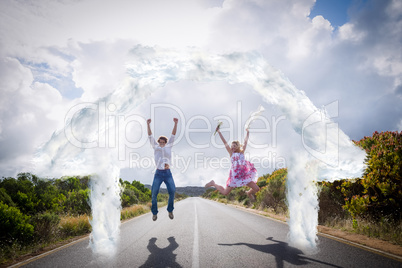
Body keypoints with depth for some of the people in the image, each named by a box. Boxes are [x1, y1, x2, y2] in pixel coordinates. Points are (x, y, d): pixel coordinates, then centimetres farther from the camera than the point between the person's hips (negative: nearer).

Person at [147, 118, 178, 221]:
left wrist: (175, 123, -7)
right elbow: (150, 136, 1)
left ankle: (170, 210, 6)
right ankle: (154, 212, 8)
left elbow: (173, 135, 3)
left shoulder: (168, 146, 10)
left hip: (168, 173, 0)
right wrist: (148, 125, -11)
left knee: (172, 191, -14)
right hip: (158, 173, 0)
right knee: (154, 192, -10)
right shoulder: (155, 147, 9)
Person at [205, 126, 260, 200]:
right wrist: (218, 131, 1)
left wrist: (247, 133, 28)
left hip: (244, 175, 3)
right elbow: (225, 142, 3)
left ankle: (249, 193, 32)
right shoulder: (231, 152, 5)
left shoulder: (242, 152, 12)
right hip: (235, 175, -3)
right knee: (225, 192, 0)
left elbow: (245, 142, 20)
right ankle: (213, 183, 26)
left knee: (257, 189, -2)